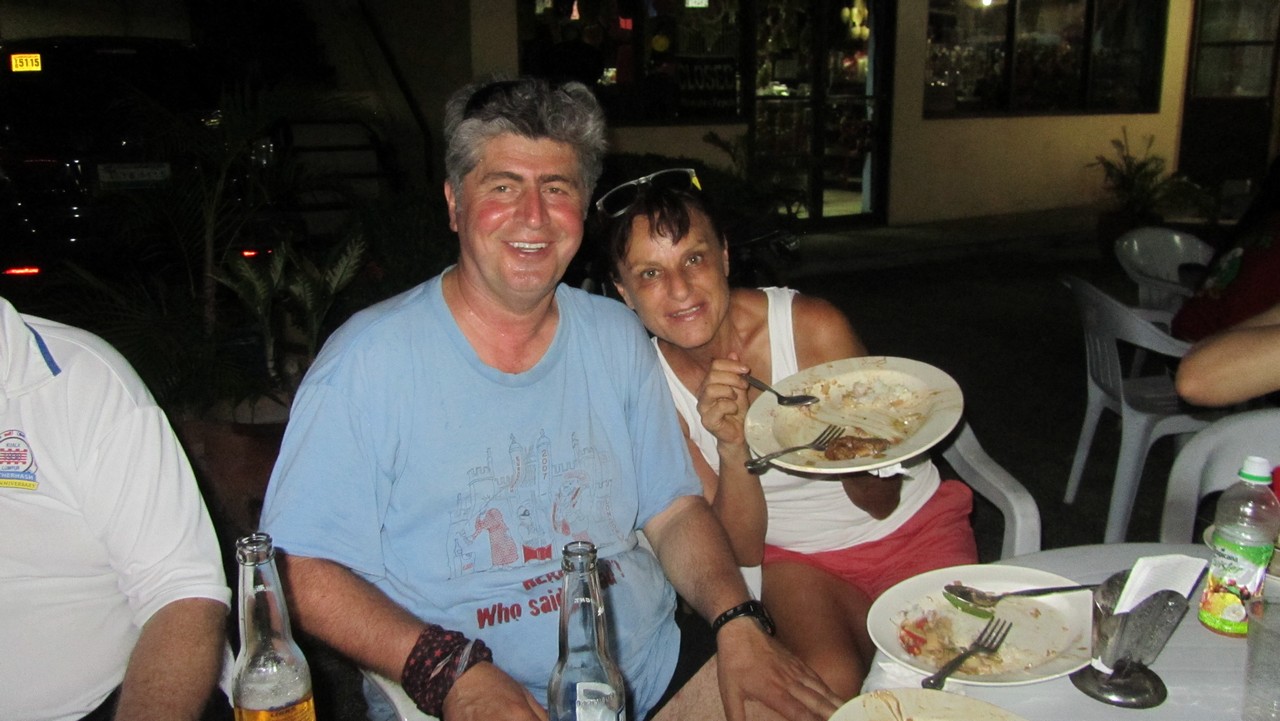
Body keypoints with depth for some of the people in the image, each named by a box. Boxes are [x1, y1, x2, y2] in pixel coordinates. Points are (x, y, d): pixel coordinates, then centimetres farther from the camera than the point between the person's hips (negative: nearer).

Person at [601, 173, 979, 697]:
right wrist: (732, 448, -32)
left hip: (913, 526, 0)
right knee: (829, 683, -28)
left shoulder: (816, 327, -20)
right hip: (795, 556, 1)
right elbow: (742, 553, -14)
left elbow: (881, 503, -10)